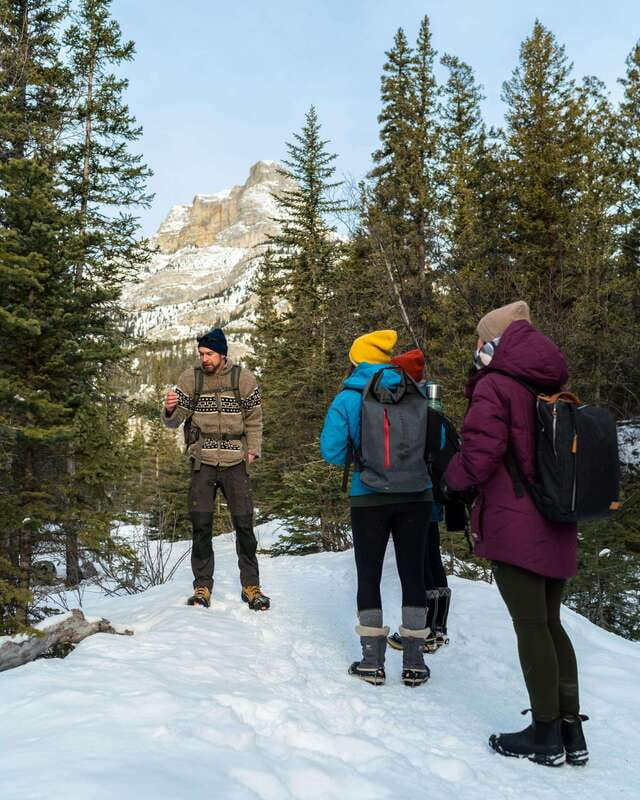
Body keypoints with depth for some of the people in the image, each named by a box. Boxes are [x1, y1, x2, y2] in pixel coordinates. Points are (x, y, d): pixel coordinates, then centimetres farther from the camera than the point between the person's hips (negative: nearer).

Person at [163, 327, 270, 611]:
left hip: (235, 462, 0)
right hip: (203, 461, 0)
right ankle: (202, 587, 13)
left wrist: (253, 449, -2)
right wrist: (170, 410, -22)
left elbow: (254, 418, 9)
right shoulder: (190, 378, 0)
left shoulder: (243, 378, 0)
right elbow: (175, 419, 1)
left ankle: (251, 587, 14)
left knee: (244, 525, 1)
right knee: (201, 526, 1)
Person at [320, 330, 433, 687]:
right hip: (416, 496, 2)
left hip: (369, 499, -2)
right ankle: (414, 663, 15)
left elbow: (332, 451, -8)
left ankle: (372, 661, 14)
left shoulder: (347, 398, -5)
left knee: (369, 575, 11)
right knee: (413, 574, 11)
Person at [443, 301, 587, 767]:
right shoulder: (553, 389, 13)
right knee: (551, 623, 15)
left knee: (531, 626, 0)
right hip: (557, 527, 8)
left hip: (514, 525, -8)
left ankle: (545, 736, 10)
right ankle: (571, 730, 21)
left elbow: (479, 455, -16)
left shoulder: (494, 387, -11)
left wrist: (451, 480, 2)